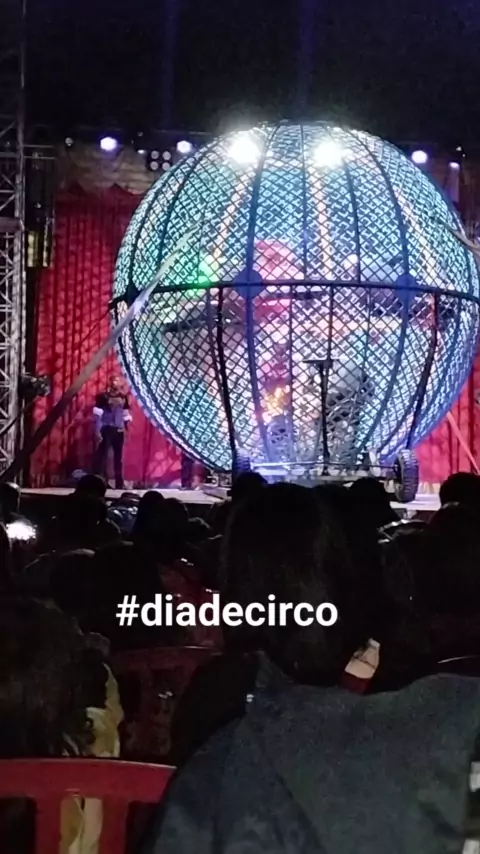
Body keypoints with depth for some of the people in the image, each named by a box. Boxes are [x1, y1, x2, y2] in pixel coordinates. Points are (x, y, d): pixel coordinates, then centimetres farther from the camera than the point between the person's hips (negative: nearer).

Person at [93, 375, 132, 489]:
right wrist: (97, 431, -12)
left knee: (118, 456, 8)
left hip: (119, 430, 5)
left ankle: (119, 483, 15)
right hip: (106, 430, -5)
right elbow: (97, 415, -6)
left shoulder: (123, 397, 10)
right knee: (102, 455, -8)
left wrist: (127, 429, 10)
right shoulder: (103, 396, -3)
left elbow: (126, 415, 16)